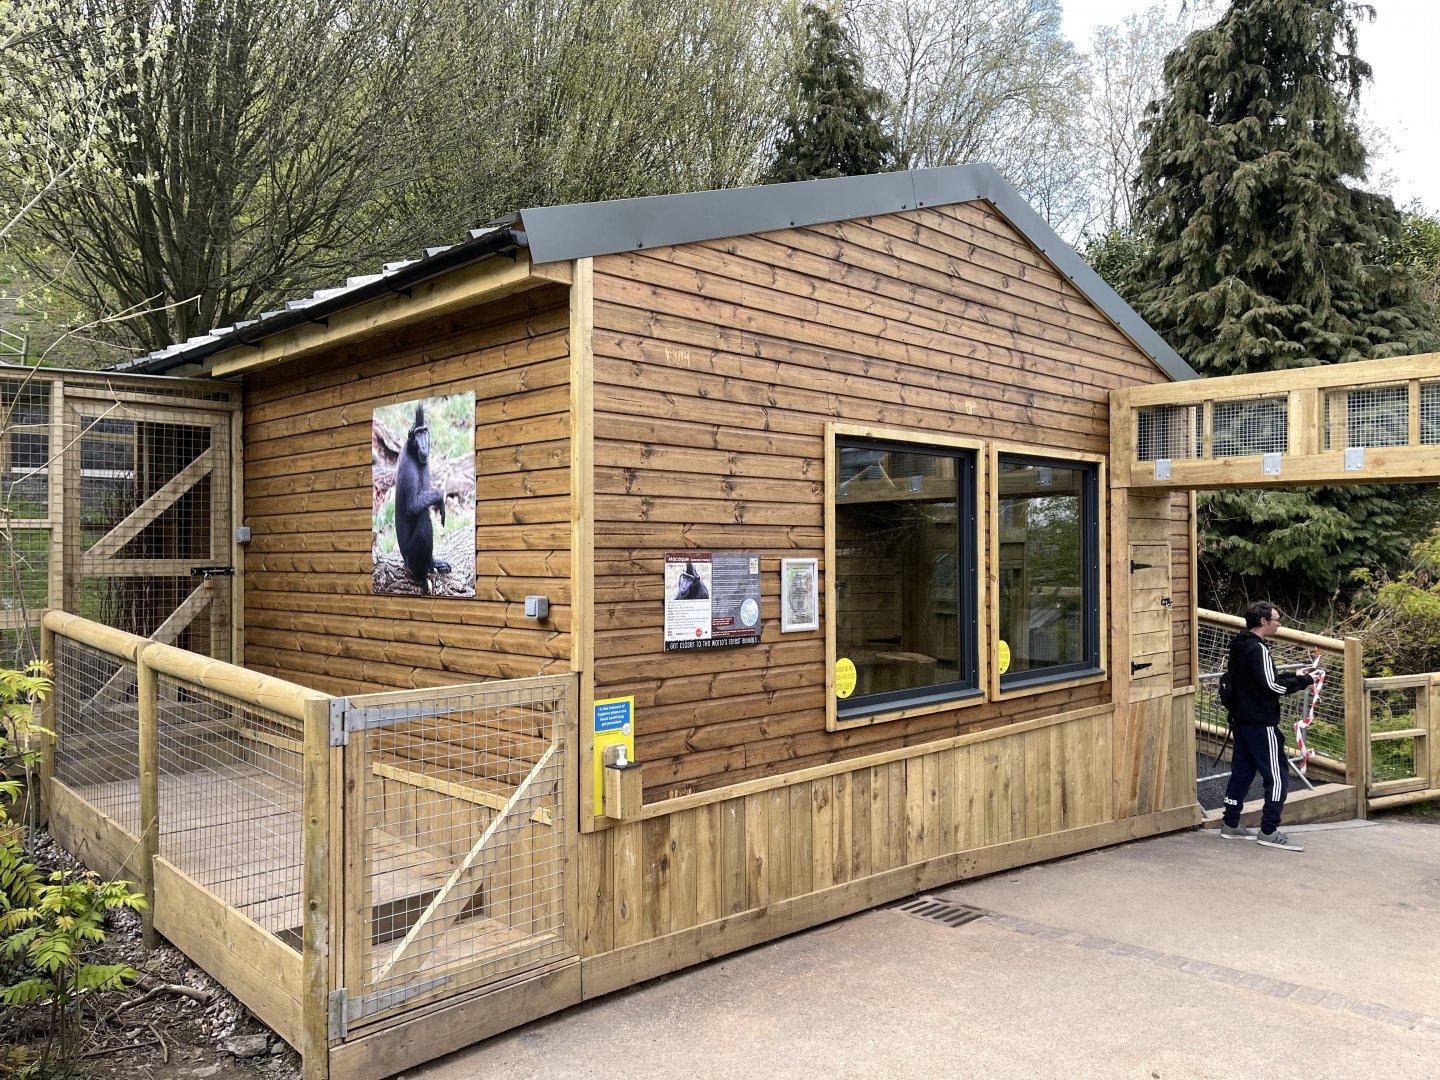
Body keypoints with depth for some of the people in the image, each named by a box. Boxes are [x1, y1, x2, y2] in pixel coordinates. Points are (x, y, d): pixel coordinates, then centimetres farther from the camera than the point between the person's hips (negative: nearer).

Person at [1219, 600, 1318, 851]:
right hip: (1261, 723, -9)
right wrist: (1304, 681, -8)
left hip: (1241, 720, 10)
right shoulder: (1258, 649, -16)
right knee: (1276, 774, -3)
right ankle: (1269, 830, -2)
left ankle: (1231, 824, 18)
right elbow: (1272, 686, -20)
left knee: (1241, 771, 13)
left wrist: (1294, 675, 16)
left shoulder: (1239, 647, 13)